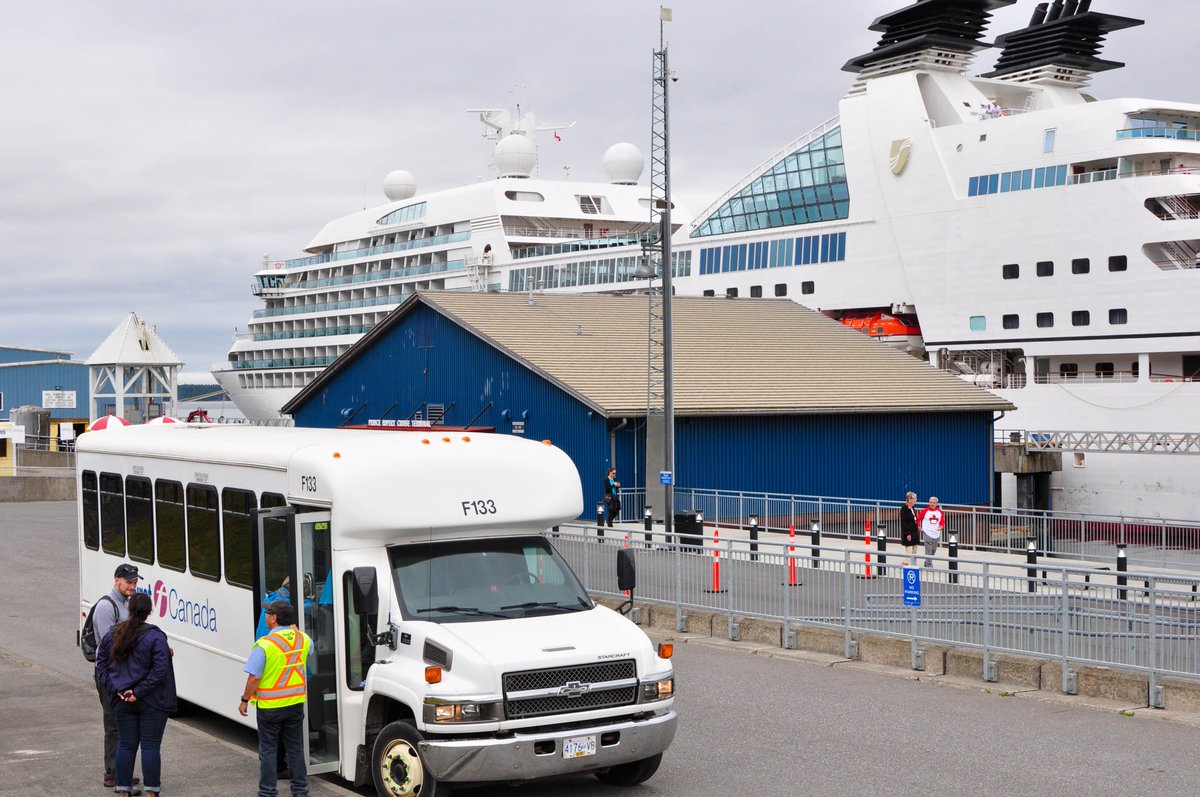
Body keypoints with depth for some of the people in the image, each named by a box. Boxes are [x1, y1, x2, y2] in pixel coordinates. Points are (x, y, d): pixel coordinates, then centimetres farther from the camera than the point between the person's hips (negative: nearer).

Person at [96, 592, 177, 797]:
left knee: (125, 745, 11)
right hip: (151, 703, -4)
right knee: (150, 746, 1)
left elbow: (101, 665, 5)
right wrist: (139, 691, -14)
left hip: (122, 702, 4)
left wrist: (116, 689, -2)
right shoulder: (155, 636, -12)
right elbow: (159, 669, -18)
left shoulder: (112, 634, 5)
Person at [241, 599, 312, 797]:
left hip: (269, 706, -5)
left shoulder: (264, 645, -20)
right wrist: (293, 629, 29)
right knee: (295, 747, 15)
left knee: (268, 749, 8)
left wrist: (244, 700, -7)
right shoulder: (303, 639, -3)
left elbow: (253, 678, -19)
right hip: (295, 704, 5)